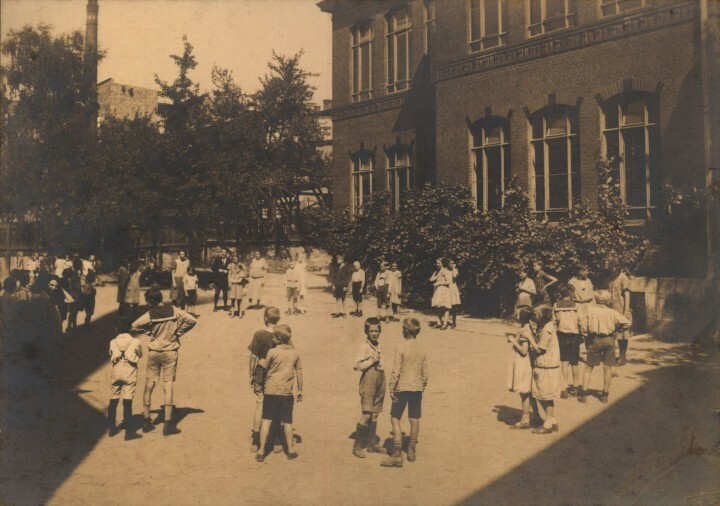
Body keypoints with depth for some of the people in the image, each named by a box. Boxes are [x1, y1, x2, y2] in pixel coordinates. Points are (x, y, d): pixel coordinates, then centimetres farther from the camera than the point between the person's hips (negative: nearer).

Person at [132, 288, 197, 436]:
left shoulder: (149, 315, -9)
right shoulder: (174, 310, -7)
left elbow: (134, 327, -8)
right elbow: (192, 320, -8)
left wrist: (149, 332, 5)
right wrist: (179, 332, 1)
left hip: (154, 351, 0)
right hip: (170, 352, 0)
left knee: (149, 385, 12)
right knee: (168, 386, 0)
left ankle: (146, 420, 19)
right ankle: (168, 424, -2)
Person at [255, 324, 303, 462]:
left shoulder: (272, 352, -7)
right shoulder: (295, 354, 2)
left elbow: (264, 369, 1)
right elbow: (299, 373, 5)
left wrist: (259, 383, 17)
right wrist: (300, 390, 14)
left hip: (270, 390, -2)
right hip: (286, 392, 2)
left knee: (266, 420, 4)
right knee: (287, 421, 13)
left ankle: (261, 451, 6)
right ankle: (291, 450, 19)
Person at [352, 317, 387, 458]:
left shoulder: (378, 346, 13)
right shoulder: (364, 347, -10)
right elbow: (356, 366, -16)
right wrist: (372, 360, -19)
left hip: (380, 382, 7)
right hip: (368, 383, -7)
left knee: (375, 414, 11)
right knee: (366, 415, -9)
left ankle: (372, 444, 20)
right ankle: (357, 446, 0)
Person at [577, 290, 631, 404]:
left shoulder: (589, 310, -6)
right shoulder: (612, 312, -5)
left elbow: (583, 327, -9)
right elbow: (627, 323, -8)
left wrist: (587, 338, 5)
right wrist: (617, 330, 7)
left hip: (594, 340, 0)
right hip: (609, 340, 0)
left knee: (589, 366, 11)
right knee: (607, 367, 10)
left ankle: (583, 392, 6)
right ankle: (605, 394, 17)